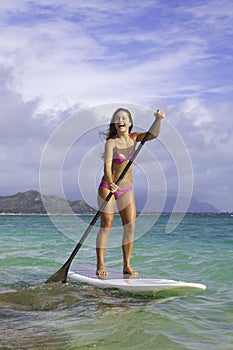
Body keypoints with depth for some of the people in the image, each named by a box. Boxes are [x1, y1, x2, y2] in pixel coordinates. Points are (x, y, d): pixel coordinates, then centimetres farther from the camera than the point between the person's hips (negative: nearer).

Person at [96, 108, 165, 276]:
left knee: (130, 226, -2)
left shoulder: (134, 138, 5)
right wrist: (110, 183, -40)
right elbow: (107, 165, -22)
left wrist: (159, 119, -28)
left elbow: (153, 135, -9)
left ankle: (127, 265, 4)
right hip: (108, 187, -5)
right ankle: (100, 265, 1)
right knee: (106, 226, -5)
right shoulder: (111, 142, -12)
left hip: (126, 188, 5)